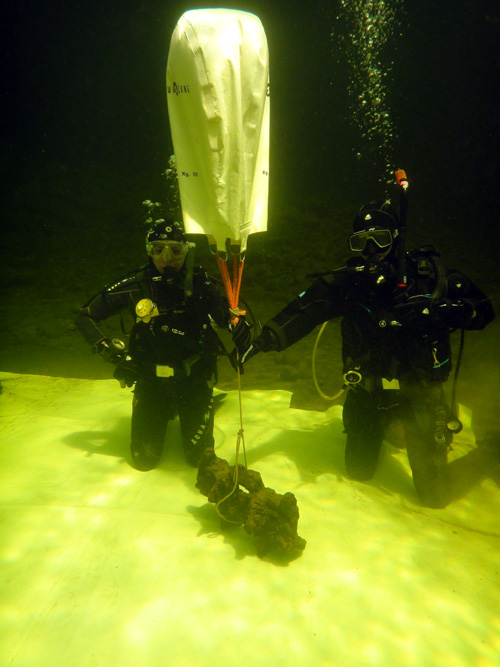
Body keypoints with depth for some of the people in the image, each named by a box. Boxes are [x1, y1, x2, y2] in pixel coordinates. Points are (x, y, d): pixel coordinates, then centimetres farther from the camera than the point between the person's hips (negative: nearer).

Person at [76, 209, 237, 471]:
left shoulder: (201, 283, -16)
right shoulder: (135, 285, -15)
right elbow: (86, 317, -5)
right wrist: (108, 349, -17)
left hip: (195, 379, 0)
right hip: (151, 380, 1)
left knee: (198, 456, 10)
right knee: (144, 460, 11)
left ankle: (190, 412, 39)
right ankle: (165, 412, 39)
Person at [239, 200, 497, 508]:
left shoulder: (429, 272, -12)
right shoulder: (348, 281, -9)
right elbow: (305, 310, -21)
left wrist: (442, 312, -28)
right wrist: (266, 338, -36)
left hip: (419, 389, -2)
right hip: (369, 391, 2)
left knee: (436, 494, 6)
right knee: (358, 472, 19)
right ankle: (384, 428, 49)